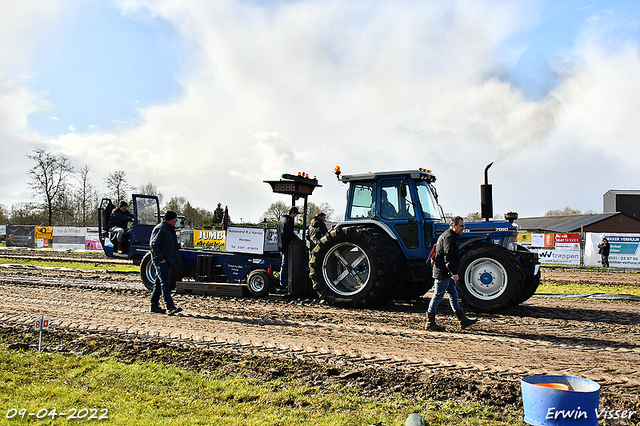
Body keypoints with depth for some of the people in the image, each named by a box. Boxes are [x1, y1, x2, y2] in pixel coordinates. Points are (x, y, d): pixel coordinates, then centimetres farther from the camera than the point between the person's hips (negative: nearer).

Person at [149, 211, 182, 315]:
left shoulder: (171, 229, 15)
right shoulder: (160, 229, -14)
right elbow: (153, 244, -18)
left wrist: (175, 257, 17)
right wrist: (160, 258, -20)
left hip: (168, 260, 9)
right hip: (161, 261, -9)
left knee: (159, 283, 14)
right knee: (165, 282, -13)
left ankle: (154, 305, 21)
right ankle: (170, 307, -17)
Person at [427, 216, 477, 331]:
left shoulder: (450, 236, 18)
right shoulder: (449, 237, -16)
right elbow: (448, 257, -24)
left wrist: (452, 272, 27)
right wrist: (453, 272, -28)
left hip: (447, 273, 11)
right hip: (443, 273, -11)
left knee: (453, 295, 12)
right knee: (438, 296, -4)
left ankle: (463, 320, 18)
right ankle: (430, 322, 2)